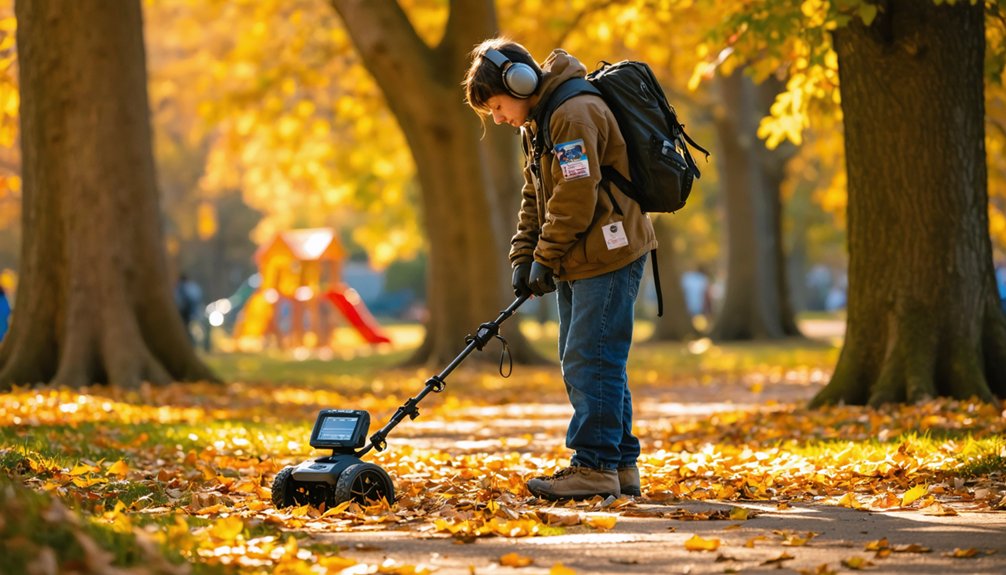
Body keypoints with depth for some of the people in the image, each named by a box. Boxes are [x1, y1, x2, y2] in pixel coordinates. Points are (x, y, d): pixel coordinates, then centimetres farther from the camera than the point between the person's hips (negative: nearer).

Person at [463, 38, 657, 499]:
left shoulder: (575, 114, -17)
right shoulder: (537, 123, 16)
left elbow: (575, 199, -21)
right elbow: (536, 198, 20)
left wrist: (545, 258, -13)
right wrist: (523, 257, 9)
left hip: (606, 257, -11)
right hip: (577, 263, 11)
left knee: (591, 362, -11)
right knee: (582, 365, 11)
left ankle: (595, 466, -9)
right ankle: (620, 465, 16)